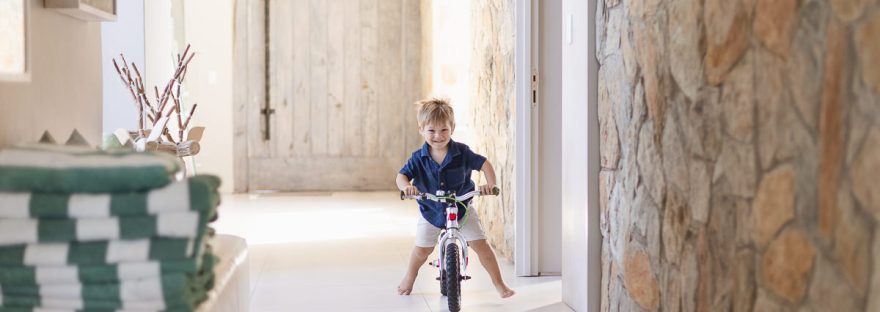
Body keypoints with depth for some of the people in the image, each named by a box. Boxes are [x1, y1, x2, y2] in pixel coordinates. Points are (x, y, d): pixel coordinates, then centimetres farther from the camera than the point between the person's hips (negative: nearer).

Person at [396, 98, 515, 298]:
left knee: (479, 244, -7)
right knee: (422, 249, 7)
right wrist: (406, 186, -39)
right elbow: (402, 175, -15)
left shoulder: (462, 152, -14)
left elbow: (484, 164, -11)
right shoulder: (419, 158, -12)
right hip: (431, 210, 1)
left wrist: (490, 184, -30)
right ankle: (409, 278, 37)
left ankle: (499, 284, 7)